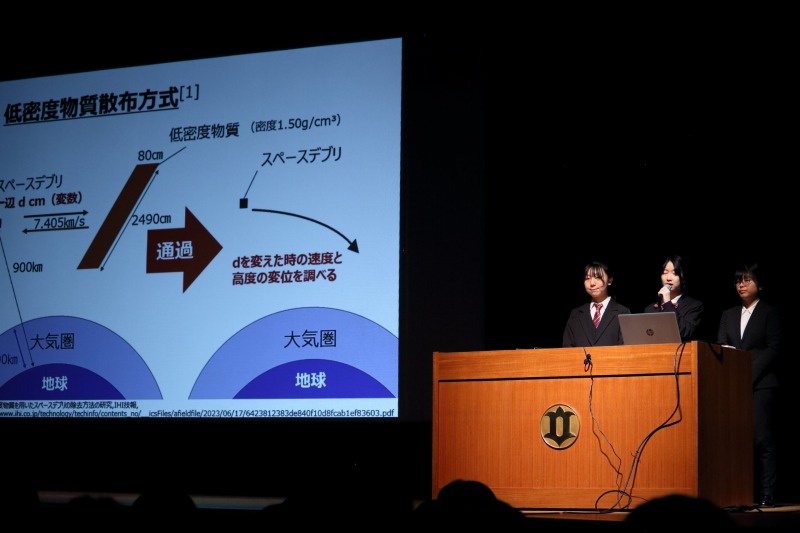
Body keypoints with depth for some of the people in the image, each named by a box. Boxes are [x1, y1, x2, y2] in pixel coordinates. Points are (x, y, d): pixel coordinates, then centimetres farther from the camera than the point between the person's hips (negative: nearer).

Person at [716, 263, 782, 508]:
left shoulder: (770, 313, 6)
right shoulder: (728, 315, 19)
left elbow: (773, 349, -3)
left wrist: (749, 374, -13)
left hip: (761, 384, -4)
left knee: (761, 438, -10)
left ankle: (766, 495, -8)